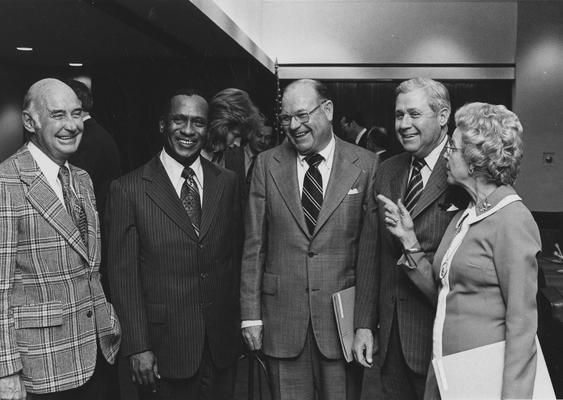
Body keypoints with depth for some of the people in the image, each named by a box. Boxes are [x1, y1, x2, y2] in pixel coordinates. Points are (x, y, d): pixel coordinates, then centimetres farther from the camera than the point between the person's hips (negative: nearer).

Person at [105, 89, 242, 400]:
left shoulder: (227, 182, 3)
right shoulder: (128, 189, -8)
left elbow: (236, 256, 7)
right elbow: (124, 276, -7)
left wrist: (241, 326, 6)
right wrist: (138, 347, -10)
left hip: (222, 344, 3)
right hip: (164, 346, -3)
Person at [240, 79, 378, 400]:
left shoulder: (365, 165, -2)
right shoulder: (267, 164, 3)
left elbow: (372, 244, -1)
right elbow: (254, 244, 2)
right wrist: (251, 313, 0)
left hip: (343, 314, -1)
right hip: (281, 317, 1)